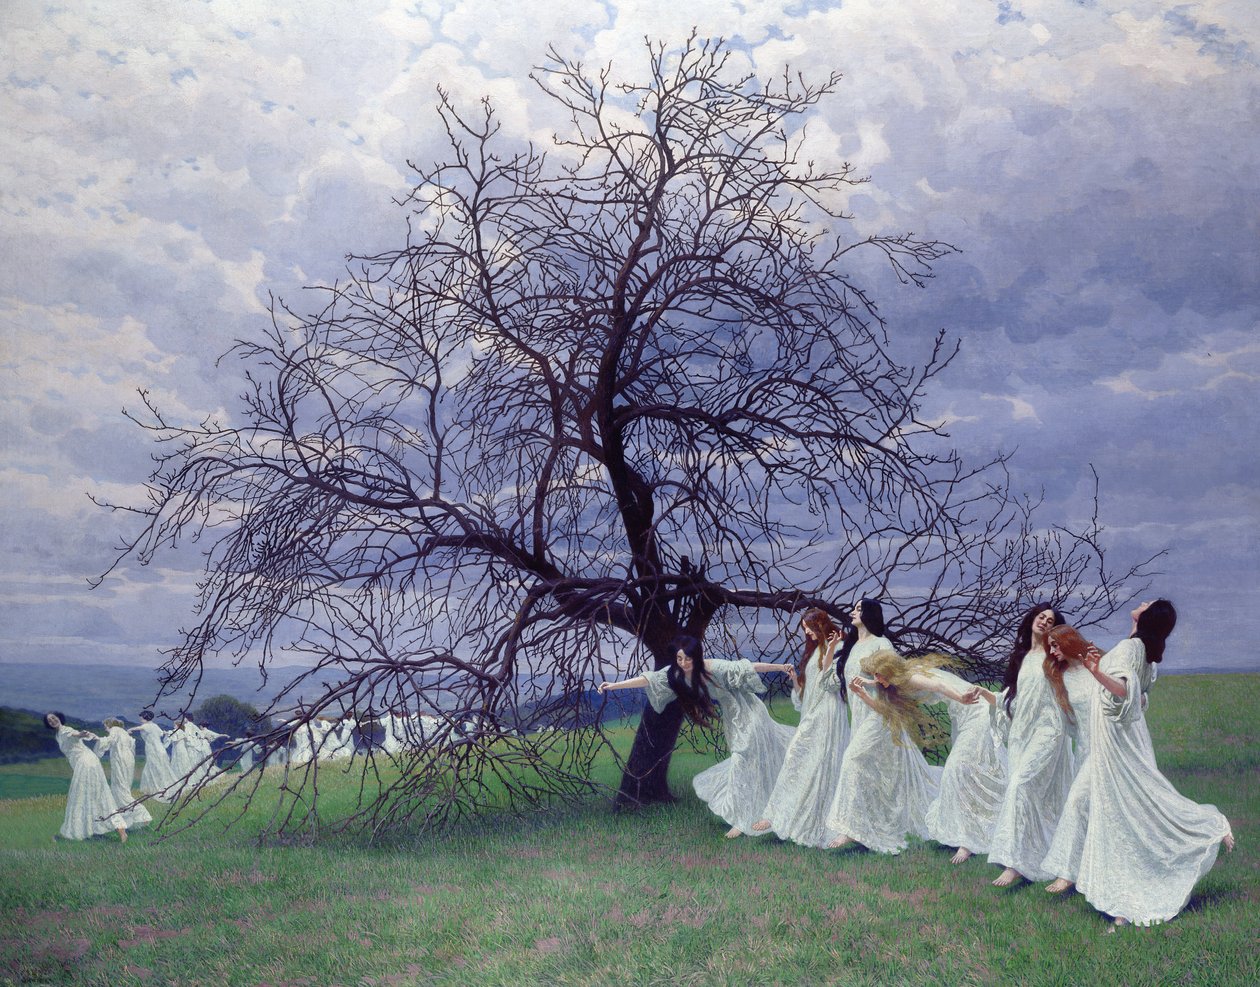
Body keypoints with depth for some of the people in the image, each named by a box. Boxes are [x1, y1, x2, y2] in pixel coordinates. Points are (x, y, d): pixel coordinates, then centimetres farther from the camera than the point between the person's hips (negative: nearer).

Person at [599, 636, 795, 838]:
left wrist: (781, 667, -27)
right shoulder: (676, 673, -11)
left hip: (747, 713, -7)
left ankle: (742, 820, -4)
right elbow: (649, 679, -14)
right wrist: (614, 685, -20)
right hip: (731, 717, 7)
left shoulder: (714, 668, -27)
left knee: (742, 761, -9)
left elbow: (747, 667, -26)